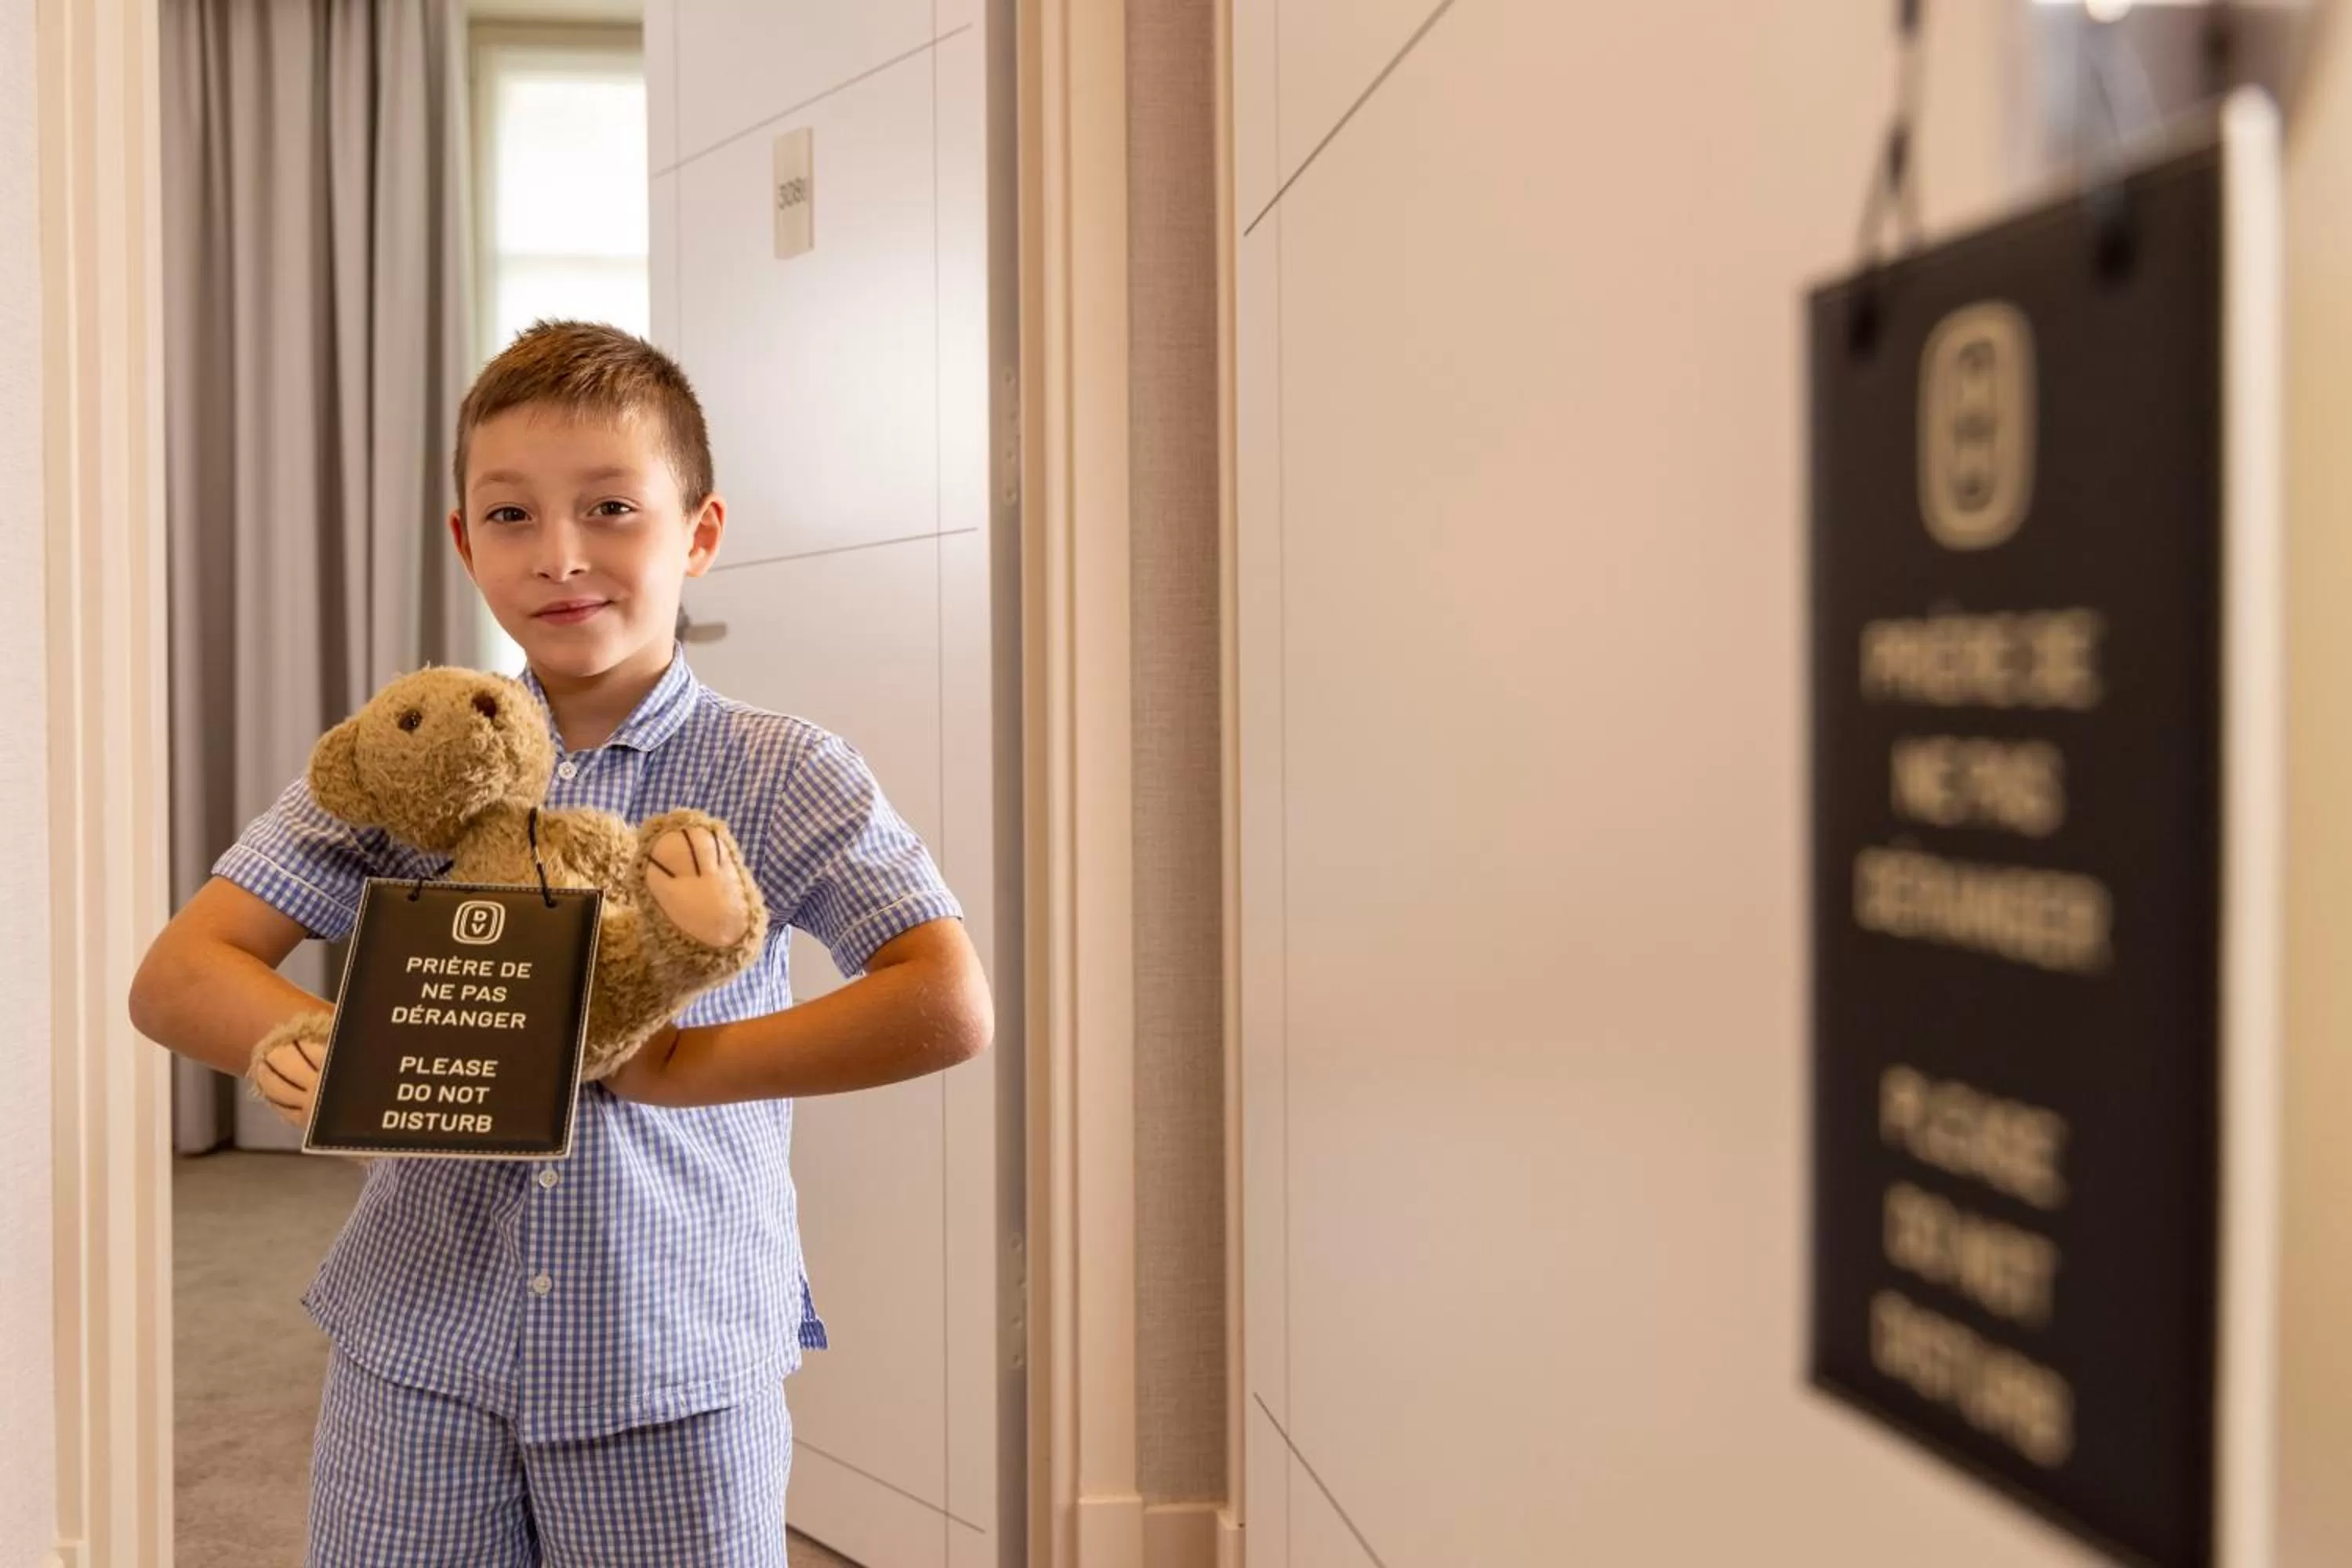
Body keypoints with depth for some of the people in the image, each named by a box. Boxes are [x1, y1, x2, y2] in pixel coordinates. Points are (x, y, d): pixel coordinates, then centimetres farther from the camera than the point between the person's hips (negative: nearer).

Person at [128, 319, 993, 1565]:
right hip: (416, 1357, 2)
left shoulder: (781, 774, -7)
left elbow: (950, 1010, -19)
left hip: (677, 1368, -2)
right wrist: (296, 1043, -22)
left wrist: (672, 1066, -18)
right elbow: (175, 975, -1)